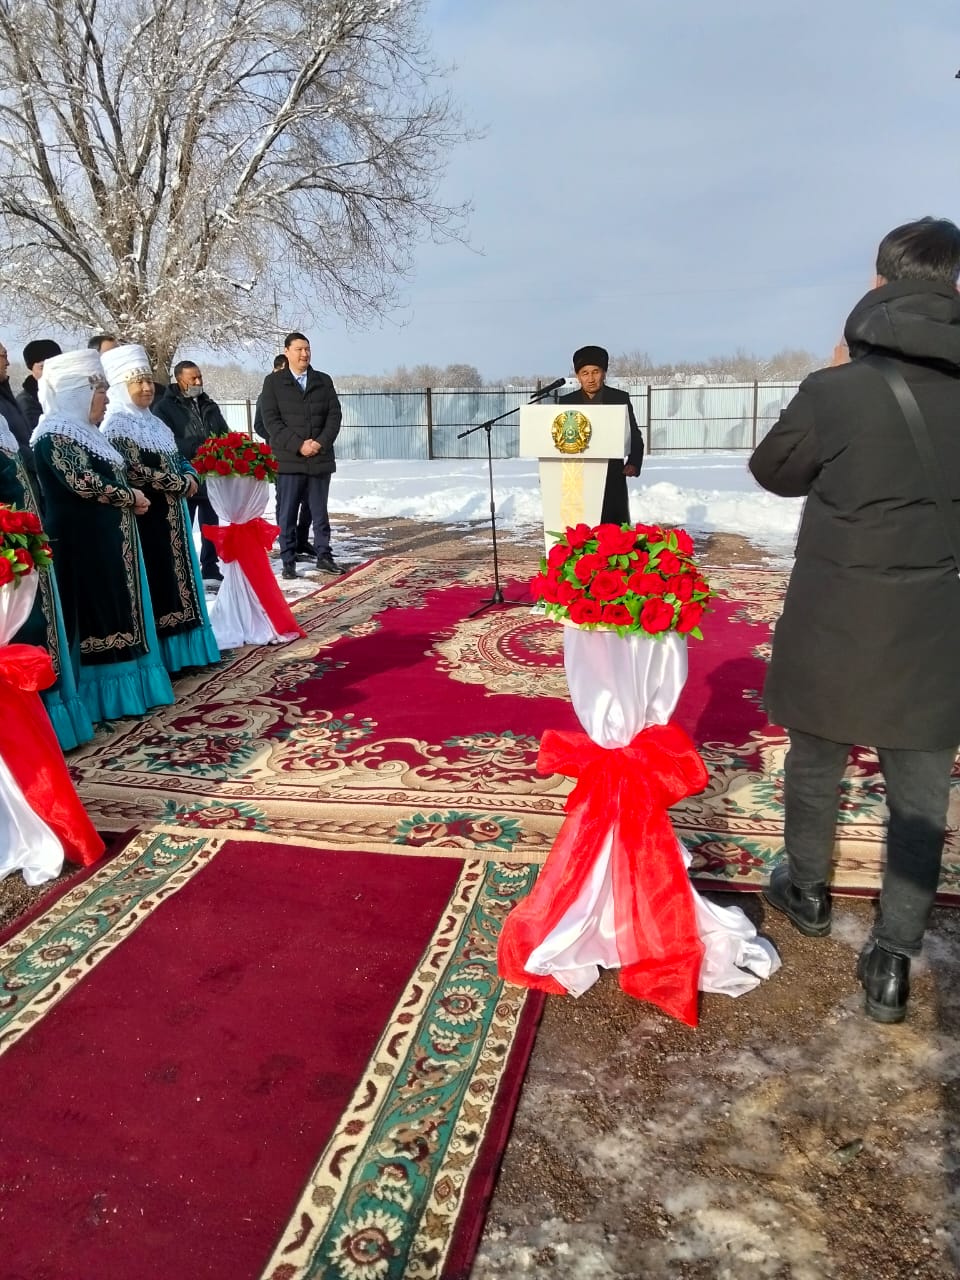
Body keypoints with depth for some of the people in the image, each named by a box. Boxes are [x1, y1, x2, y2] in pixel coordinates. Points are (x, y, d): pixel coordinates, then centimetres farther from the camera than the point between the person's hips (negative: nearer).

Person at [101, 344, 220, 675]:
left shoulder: (155, 423, 16)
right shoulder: (115, 425, -10)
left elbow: (179, 460, 19)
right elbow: (135, 472, -19)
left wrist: (191, 477, -3)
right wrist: (180, 484, -12)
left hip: (170, 515, 8)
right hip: (145, 517, -8)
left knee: (176, 577, 11)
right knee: (154, 582, -5)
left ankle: (184, 648, 18)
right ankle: (160, 656, 1)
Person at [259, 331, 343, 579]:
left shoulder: (324, 380, 12)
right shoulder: (273, 382, 3)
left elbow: (334, 416, 6)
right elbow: (271, 420, -5)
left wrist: (321, 443, -10)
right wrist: (298, 445, -14)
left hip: (320, 459, 2)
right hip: (288, 460, -2)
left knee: (320, 512, 10)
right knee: (287, 514, 1)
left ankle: (324, 556, 19)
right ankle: (288, 562, 9)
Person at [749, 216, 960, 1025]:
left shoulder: (834, 391, -15)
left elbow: (774, 471, 2)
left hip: (836, 618, -1)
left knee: (816, 761, 20)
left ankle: (807, 893, 40)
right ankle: (892, 962, 16)